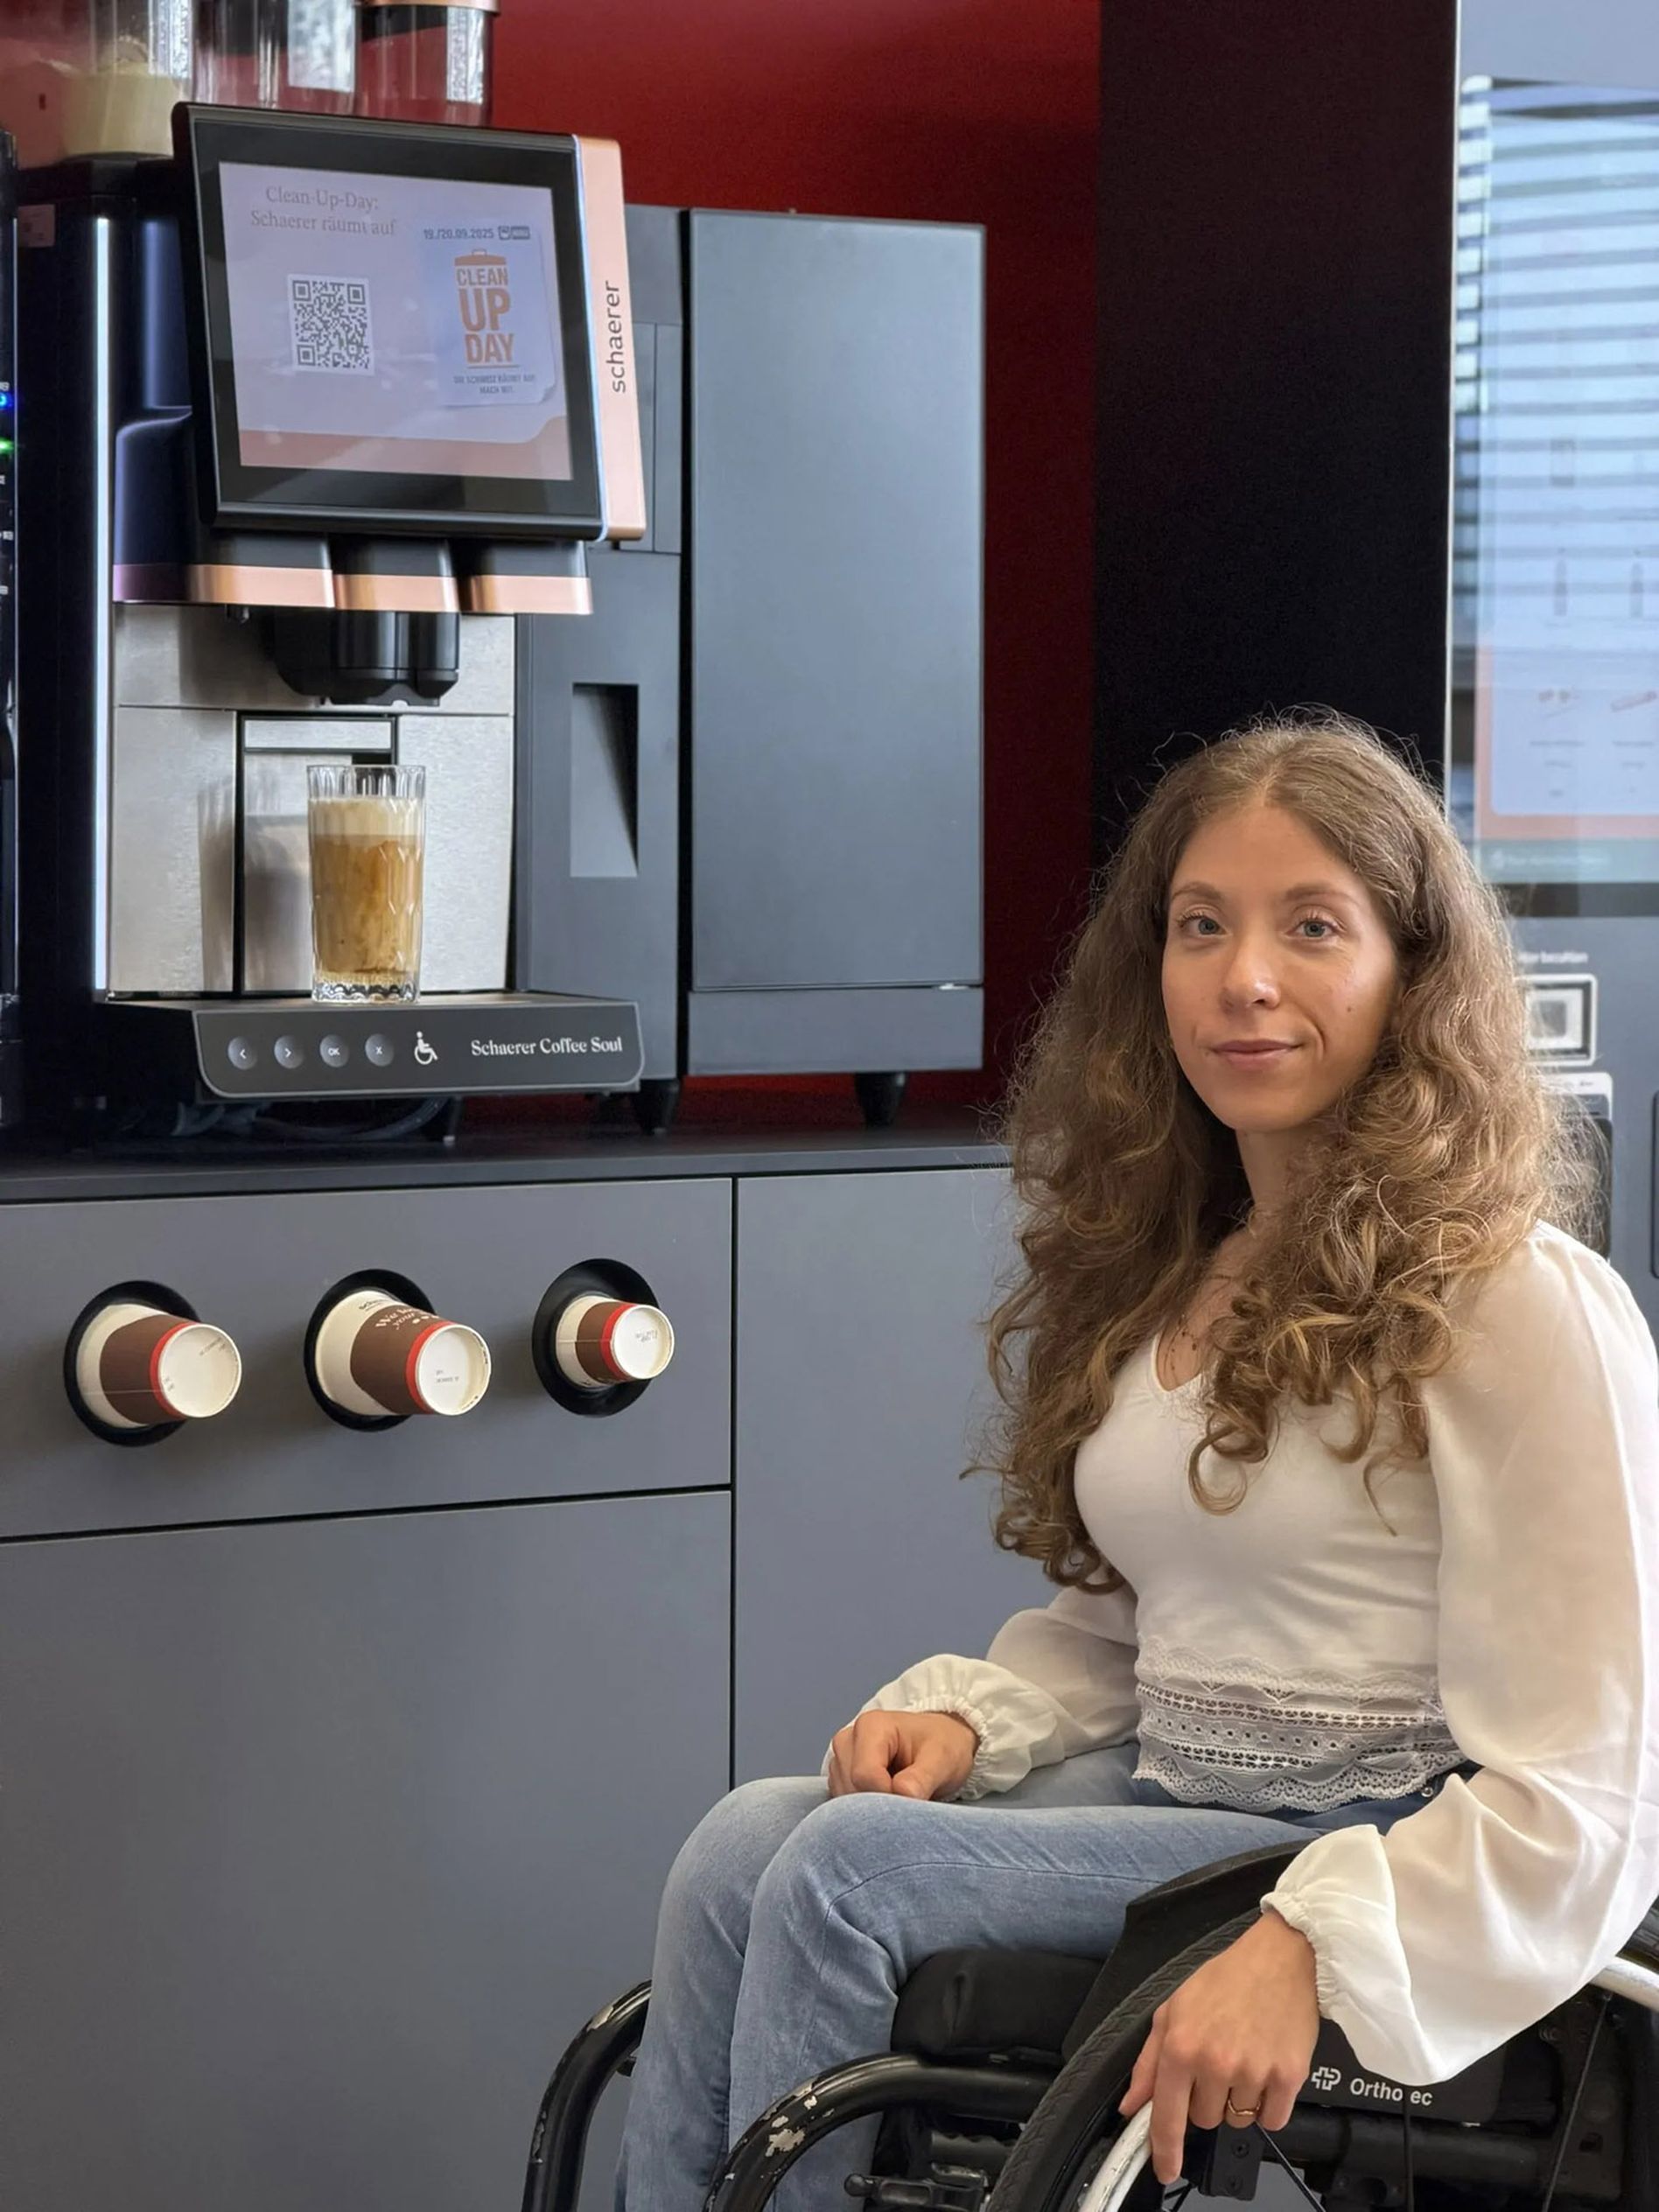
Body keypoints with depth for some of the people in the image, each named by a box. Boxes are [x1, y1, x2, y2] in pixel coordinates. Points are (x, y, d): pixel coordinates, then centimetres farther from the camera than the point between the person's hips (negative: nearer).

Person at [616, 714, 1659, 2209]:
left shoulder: (1525, 1307, -10)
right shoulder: (1170, 1273, 15)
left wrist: (1303, 1943, -27)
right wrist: (967, 1715, 1)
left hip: (1387, 1857, -7)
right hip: (1163, 1801, 7)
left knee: (848, 1864, -23)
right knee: (746, 1842, -17)